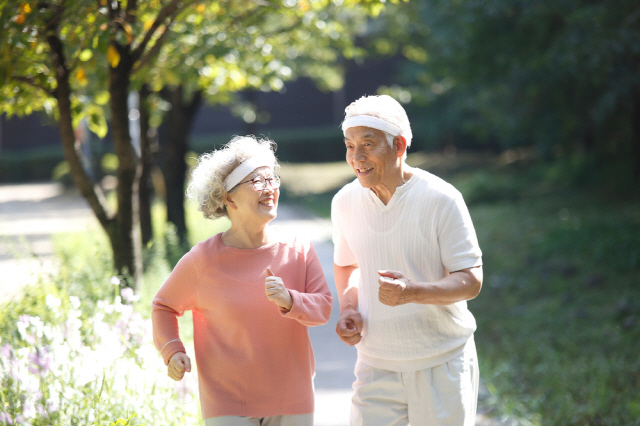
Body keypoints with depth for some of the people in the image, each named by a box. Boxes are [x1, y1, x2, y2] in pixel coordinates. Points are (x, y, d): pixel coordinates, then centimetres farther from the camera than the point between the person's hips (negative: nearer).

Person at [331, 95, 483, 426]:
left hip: (441, 365, -3)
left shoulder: (440, 200, -13)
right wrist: (347, 309, -1)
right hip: (375, 367, 3)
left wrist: (412, 292, -31)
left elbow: (471, 280, -13)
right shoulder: (345, 202, 1)